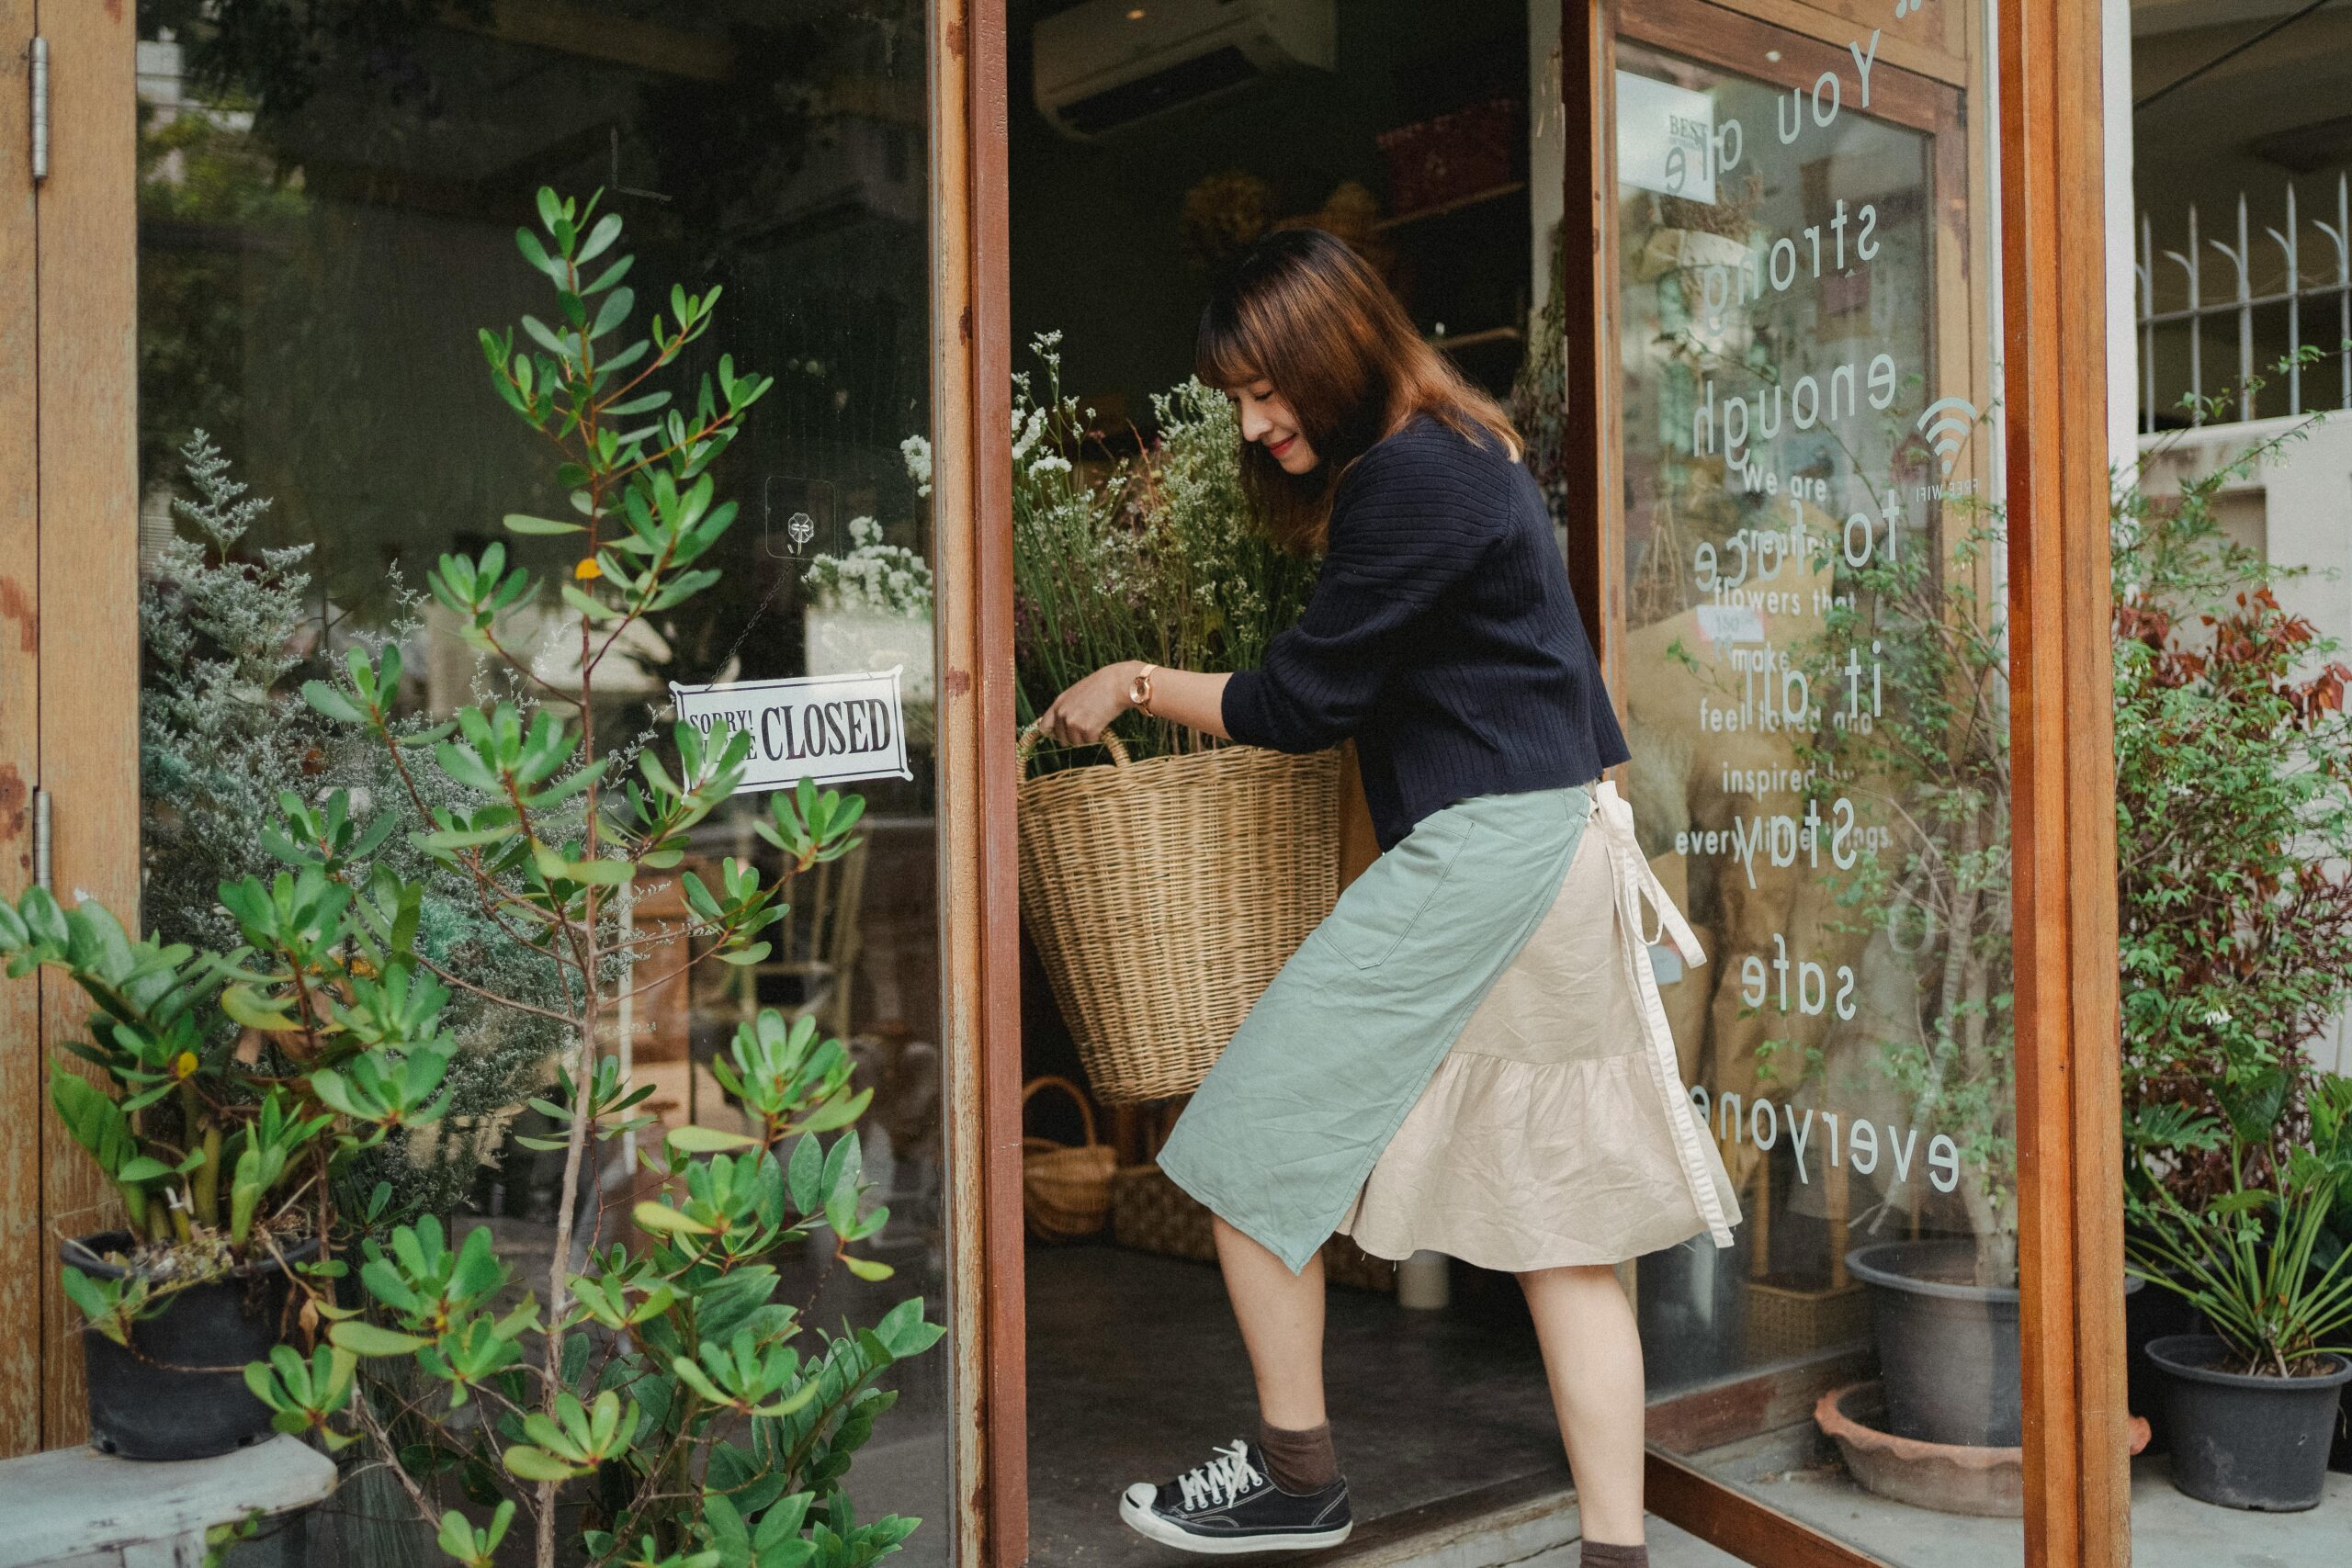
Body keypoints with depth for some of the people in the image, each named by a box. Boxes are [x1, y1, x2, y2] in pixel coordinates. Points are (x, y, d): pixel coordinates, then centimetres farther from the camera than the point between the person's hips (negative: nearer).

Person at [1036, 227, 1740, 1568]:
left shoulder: (1411, 479, -14)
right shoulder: (1467, 452, 17)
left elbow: (1304, 701, -11)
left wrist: (1135, 685, 2)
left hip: (1480, 854, -10)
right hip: (1557, 853, 10)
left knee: (1254, 1131, 0)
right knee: (1560, 1212, 10)